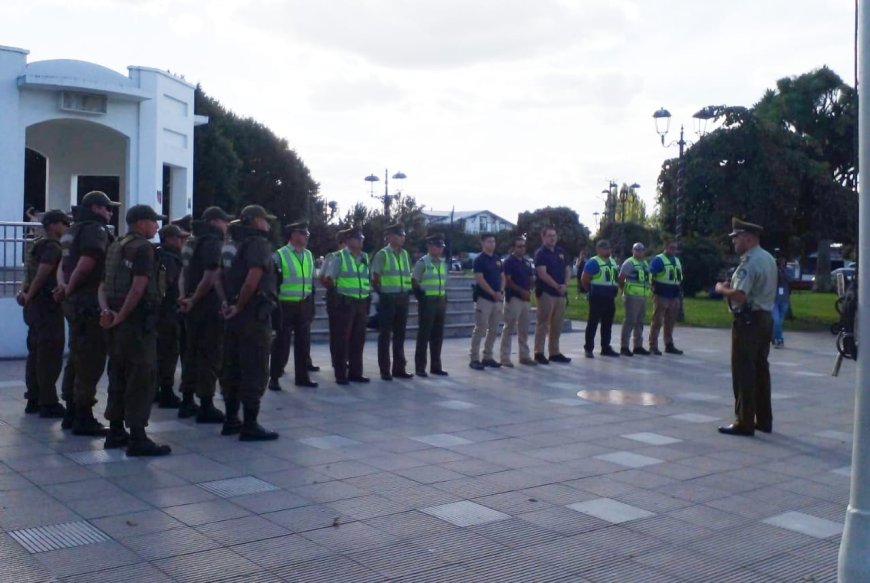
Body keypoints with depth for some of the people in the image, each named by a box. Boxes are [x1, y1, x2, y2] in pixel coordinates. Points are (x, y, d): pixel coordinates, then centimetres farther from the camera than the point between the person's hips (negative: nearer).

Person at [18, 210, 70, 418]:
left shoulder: (38, 245, 18)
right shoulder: (54, 247, -13)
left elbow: (29, 273, 14)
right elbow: (41, 275, -20)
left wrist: (24, 292, 1)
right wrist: (29, 296, -9)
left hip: (36, 306, 10)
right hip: (48, 306, -10)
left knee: (36, 354, 13)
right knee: (50, 356, -6)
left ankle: (34, 399, 18)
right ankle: (48, 403, -4)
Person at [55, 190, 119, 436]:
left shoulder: (75, 230, 18)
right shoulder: (96, 230, -12)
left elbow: (64, 262, 15)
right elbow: (85, 264, -23)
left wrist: (63, 285, -1)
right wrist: (69, 287, -9)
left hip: (75, 301, 10)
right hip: (90, 302, -10)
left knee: (78, 358, 17)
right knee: (91, 361, -5)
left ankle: (73, 411, 26)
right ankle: (83, 418, -2)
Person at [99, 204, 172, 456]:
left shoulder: (115, 247, 17)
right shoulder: (143, 247, -11)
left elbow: (103, 284, 12)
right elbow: (138, 288, -20)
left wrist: (106, 309, -2)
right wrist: (120, 317, -15)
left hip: (119, 320, 9)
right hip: (138, 319, -9)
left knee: (119, 374, 16)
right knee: (142, 377, -6)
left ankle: (115, 432, 22)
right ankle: (138, 439, -5)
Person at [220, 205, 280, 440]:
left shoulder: (234, 245, 14)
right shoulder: (259, 243, -12)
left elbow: (222, 276, 19)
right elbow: (252, 280, -25)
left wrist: (229, 304, 12)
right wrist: (239, 306, -14)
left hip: (236, 316, 9)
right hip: (254, 315, -9)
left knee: (232, 368, 15)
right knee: (255, 372, -3)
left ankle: (231, 420, 23)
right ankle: (250, 425, 0)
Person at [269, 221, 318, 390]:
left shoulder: (308, 255, 10)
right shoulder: (279, 255, -8)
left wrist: (311, 305, 13)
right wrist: (274, 305, -10)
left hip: (304, 305, 5)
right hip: (286, 305, -5)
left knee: (303, 342, 9)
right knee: (282, 342, 0)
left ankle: (302, 376, 19)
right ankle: (274, 378, 9)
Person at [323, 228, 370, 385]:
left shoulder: (365, 257, 12)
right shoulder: (339, 257, -3)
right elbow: (329, 279, -2)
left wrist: (369, 295, 15)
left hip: (362, 302, 5)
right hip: (345, 302, -5)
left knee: (358, 339, 9)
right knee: (342, 339, -2)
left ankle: (355, 372, 18)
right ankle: (340, 374, 4)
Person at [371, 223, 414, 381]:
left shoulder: (405, 254, 11)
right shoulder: (382, 254, -7)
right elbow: (375, 278, -6)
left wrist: (408, 292, 11)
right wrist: (381, 291, -4)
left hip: (403, 299, 6)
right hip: (388, 299, -6)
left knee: (400, 334, 11)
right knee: (385, 335, 1)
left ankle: (399, 368, 20)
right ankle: (385, 370, 8)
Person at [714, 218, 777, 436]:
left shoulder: (749, 262, -18)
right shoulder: (769, 259, 13)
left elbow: (739, 295, -26)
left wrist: (722, 289, -8)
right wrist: (733, 285, 12)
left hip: (748, 321, -10)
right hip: (765, 318, 10)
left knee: (743, 373, -4)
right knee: (761, 370, 15)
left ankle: (744, 423, -1)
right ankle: (764, 420, 22)